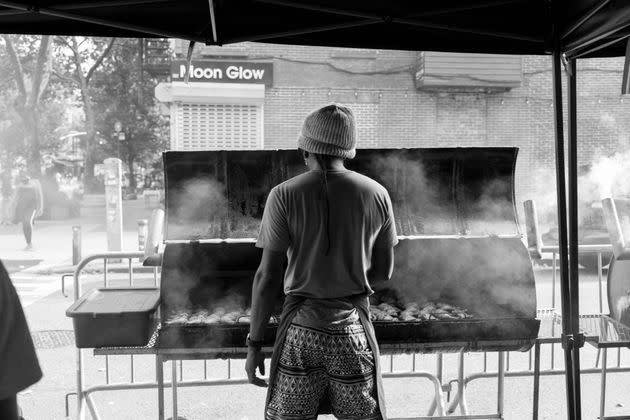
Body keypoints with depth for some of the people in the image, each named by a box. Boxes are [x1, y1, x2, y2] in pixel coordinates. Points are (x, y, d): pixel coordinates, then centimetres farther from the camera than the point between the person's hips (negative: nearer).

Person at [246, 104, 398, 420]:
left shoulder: (284, 196, -9)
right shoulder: (377, 194, -3)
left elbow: (268, 276, -9)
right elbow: (383, 272, 5)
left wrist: (254, 343, -1)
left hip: (301, 326, -1)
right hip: (353, 326, 2)